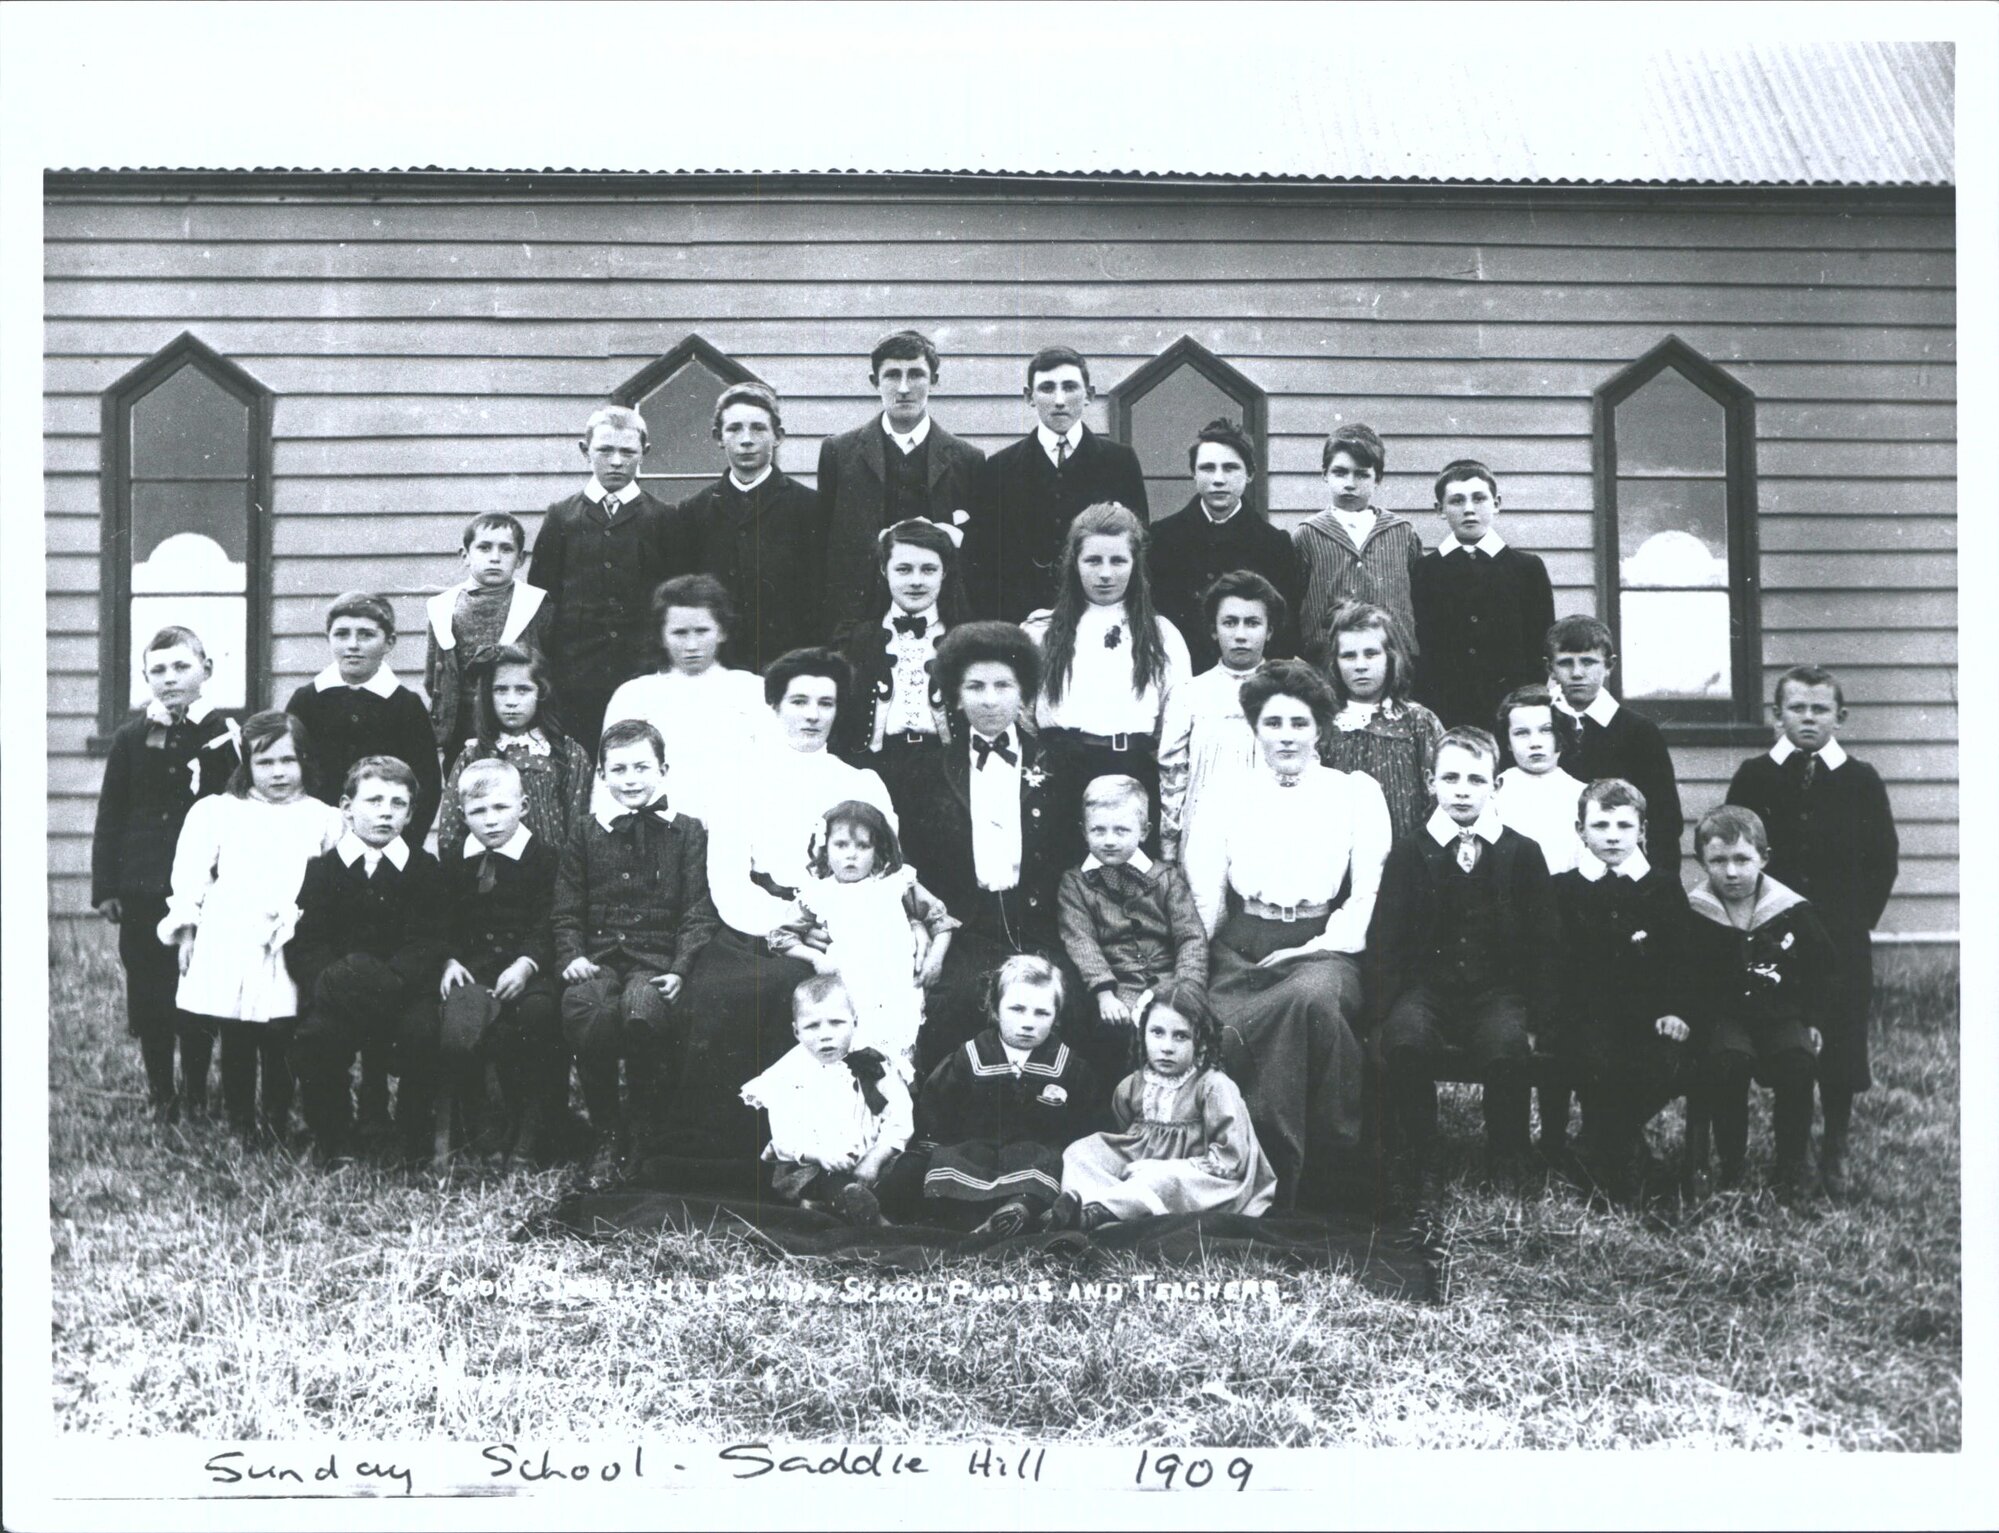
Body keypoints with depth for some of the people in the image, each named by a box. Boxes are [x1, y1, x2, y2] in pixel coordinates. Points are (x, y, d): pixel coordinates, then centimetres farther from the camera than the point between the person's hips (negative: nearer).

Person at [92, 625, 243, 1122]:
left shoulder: (224, 736, -1)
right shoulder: (131, 738, 5)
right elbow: (109, 820, 7)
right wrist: (104, 888, 4)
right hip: (143, 890, 2)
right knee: (148, 992, 5)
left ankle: (197, 1092, 16)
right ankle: (160, 1095, 17)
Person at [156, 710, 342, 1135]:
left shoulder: (323, 820, 9)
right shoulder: (216, 812, 11)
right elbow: (191, 874, 9)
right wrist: (185, 927, 2)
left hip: (290, 951, 0)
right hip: (226, 948, 1)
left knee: (280, 1038, -2)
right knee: (236, 1038, 3)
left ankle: (279, 1123, 9)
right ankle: (240, 1122, 12)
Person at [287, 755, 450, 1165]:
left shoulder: (425, 869, 8)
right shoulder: (321, 869, 9)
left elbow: (427, 946, -3)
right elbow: (304, 947, 0)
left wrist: (388, 982, -23)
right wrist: (333, 981, -22)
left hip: (403, 990, 0)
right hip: (336, 994, 0)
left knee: (423, 1032, -31)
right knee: (316, 1035, -30)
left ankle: (414, 1144, -8)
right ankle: (332, 1143, -8)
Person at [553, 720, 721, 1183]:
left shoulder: (688, 832, 10)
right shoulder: (587, 834, 17)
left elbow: (700, 912, 3)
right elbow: (566, 910, 14)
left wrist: (679, 970, -11)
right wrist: (572, 956, -5)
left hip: (658, 957, -2)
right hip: (601, 957, 2)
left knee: (642, 1006, -37)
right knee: (580, 1006, -33)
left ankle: (645, 1135, -15)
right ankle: (608, 1137, -14)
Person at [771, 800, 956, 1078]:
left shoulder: (896, 885, 9)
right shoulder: (820, 895, 10)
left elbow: (939, 916, 17)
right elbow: (781, 936, 15)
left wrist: (935, 956, 3)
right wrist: (816, 958, 1)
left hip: (898, 991, 0)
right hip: (849, 995, 0)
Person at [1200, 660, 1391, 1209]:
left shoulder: (1357, 792, 13)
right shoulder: (1231, 795, 20)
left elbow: (1369, 891, 4)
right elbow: (1209, 893, 16)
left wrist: (1321, 946, -10)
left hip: (1321, 948, -2)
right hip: (1242, 948, 2)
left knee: (1312, 997, -38)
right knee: (1225, 1034, -32)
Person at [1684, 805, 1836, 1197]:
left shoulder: (1792, 911, 1)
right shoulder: (1695, 915, -1)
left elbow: (1821, 970, 11)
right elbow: (1684, 978, 3)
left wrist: (1814, 1020, 4)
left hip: (1782, 1014, 1)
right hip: (1724, 1015, -1)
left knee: (1796, 1061, -29)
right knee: (1728, 1060, -32)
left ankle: (1793, 1164, -9)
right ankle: (1730, 1160, -12)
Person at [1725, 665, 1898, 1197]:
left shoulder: (1861, 781, 2)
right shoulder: (1753, 777, 2)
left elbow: (1883, 857, 7)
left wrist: (1860, 918, 1)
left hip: (1843, 939, 0)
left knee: (1840, 1047, 1)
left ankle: (1834, 1154, 17)